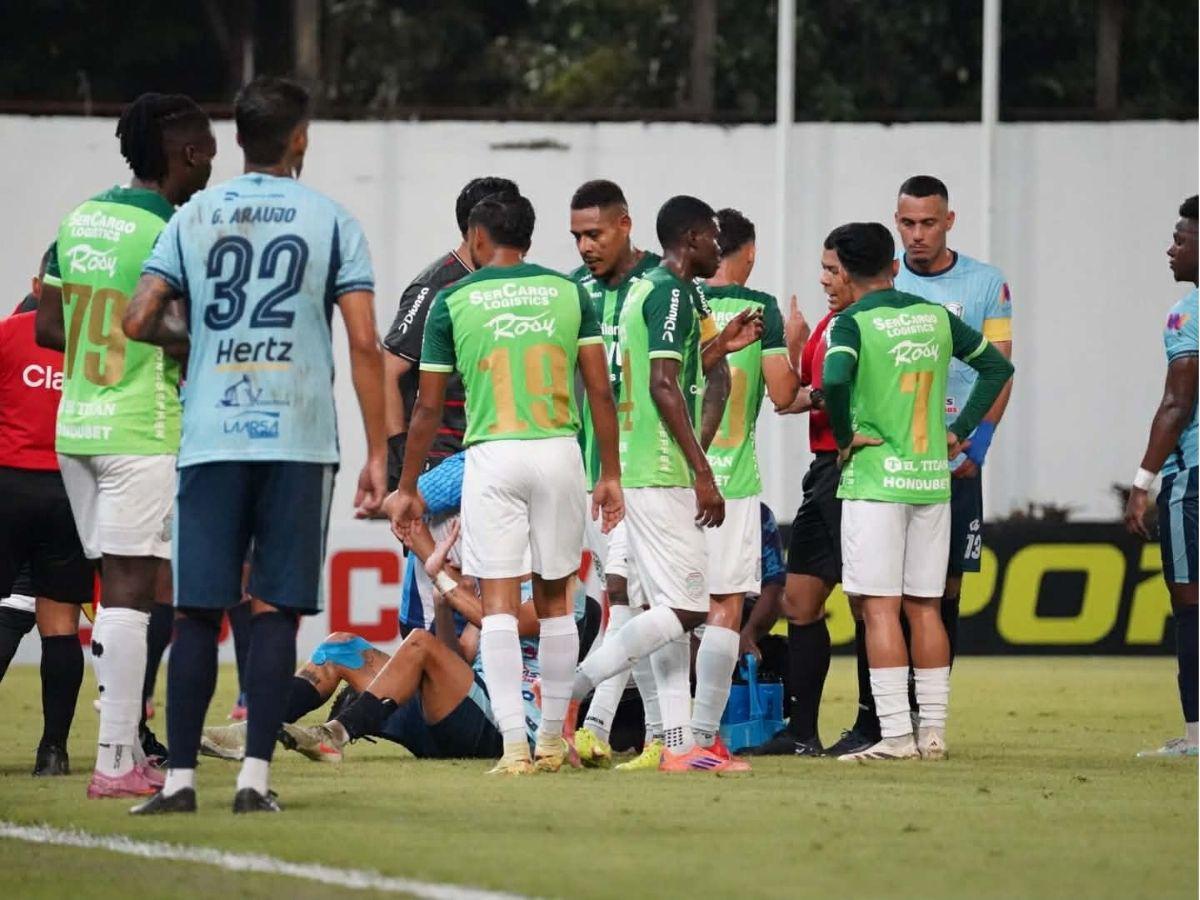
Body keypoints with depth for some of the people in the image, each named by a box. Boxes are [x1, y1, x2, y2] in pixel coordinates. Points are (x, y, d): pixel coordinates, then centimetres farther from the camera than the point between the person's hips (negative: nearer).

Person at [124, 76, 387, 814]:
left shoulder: (194, 217, 7)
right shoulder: (331, 221, 3)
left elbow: (140, 321, 1)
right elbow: (364, 344, -3)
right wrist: (378, 455, 1)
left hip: (211, 440, 1)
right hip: (299, 440, -1)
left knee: (198, 613, 4)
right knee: (274, 611, 1)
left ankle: (181, 777, 0)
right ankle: (256, 775, -5)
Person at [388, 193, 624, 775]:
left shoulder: (451, 302, 2)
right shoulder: (569, 293, 7)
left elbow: (428, 407, 3)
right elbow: (600, 390, 4)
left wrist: (406, 487, 11)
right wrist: (610, 475, 10)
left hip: (492, 455, -2)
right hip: (559, 453, 2)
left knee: (498, 602, -3)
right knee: (554, 599, 13)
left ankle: (514, 744, -12)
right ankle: (552, 739, 18)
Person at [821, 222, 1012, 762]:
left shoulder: (853, 322, -8)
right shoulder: (936, 317, 9)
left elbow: (835, 378, -27)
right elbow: (998, 367, 17)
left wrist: (844, 436, -11)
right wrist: (960, 431, 16)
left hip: (874, 479, -5)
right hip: (932, 478, 5)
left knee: (880, 607, -5)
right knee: (925, 607, 10)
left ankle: (895, 733, -10)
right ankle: (933, 732, 11)